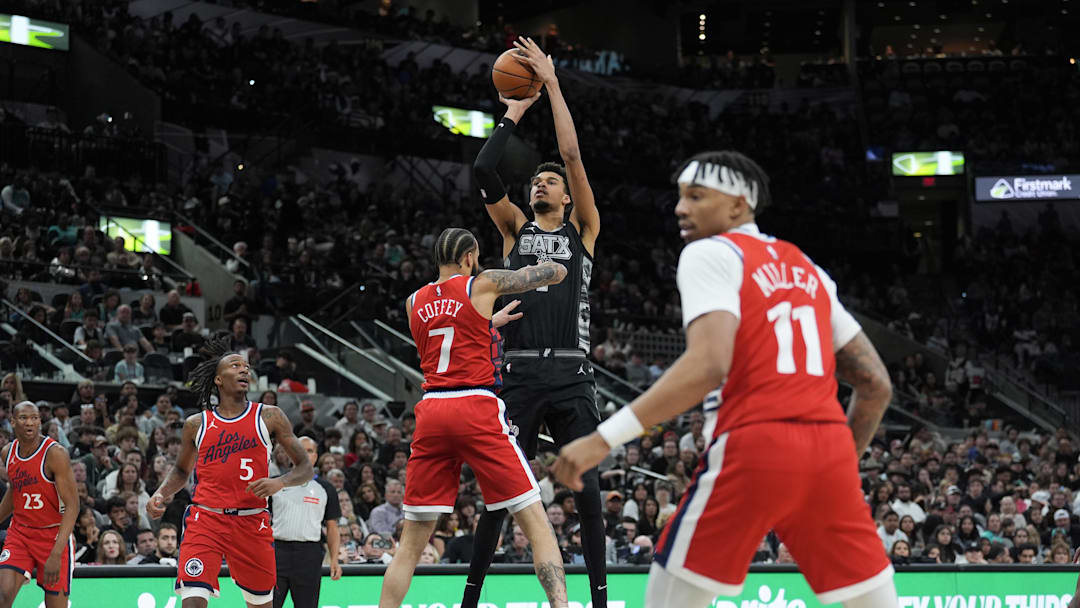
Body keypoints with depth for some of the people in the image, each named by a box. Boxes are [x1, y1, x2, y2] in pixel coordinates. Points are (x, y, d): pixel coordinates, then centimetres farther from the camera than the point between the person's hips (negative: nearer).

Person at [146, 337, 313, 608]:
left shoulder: (269, 417, 4)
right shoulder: (196, 424, 8)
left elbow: (305, 467, 5)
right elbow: (181, 470, 24)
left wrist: (279, 483, -15)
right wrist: (160, 494, 5)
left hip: (252, 522, 1)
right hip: (205, 518, -1)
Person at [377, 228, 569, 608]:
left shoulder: (414, 302, 17)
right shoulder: (482, 284, 4)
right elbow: (558, 272, 11)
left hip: (431, 410, 4)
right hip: (477, 408, -4)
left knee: (411, 541, 10)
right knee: (536, 522, -3)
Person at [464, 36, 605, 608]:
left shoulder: (583, 229, 12)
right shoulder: (516, 228, 17)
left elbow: (573, 154, 3)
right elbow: (482, 171, 4)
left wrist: (551, 82, 4)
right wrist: (513, 116, 11)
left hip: (571, 373, -1)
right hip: (520, 373, 1)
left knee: (586, 487, -4)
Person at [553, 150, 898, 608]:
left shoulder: (711, 253, 2)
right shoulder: (809, 272, 22)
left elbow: (707, 366, -16)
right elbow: (876, 385, 20)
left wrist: (603, 439, -18)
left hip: (753, 448, -6)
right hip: (829, 448, 6)